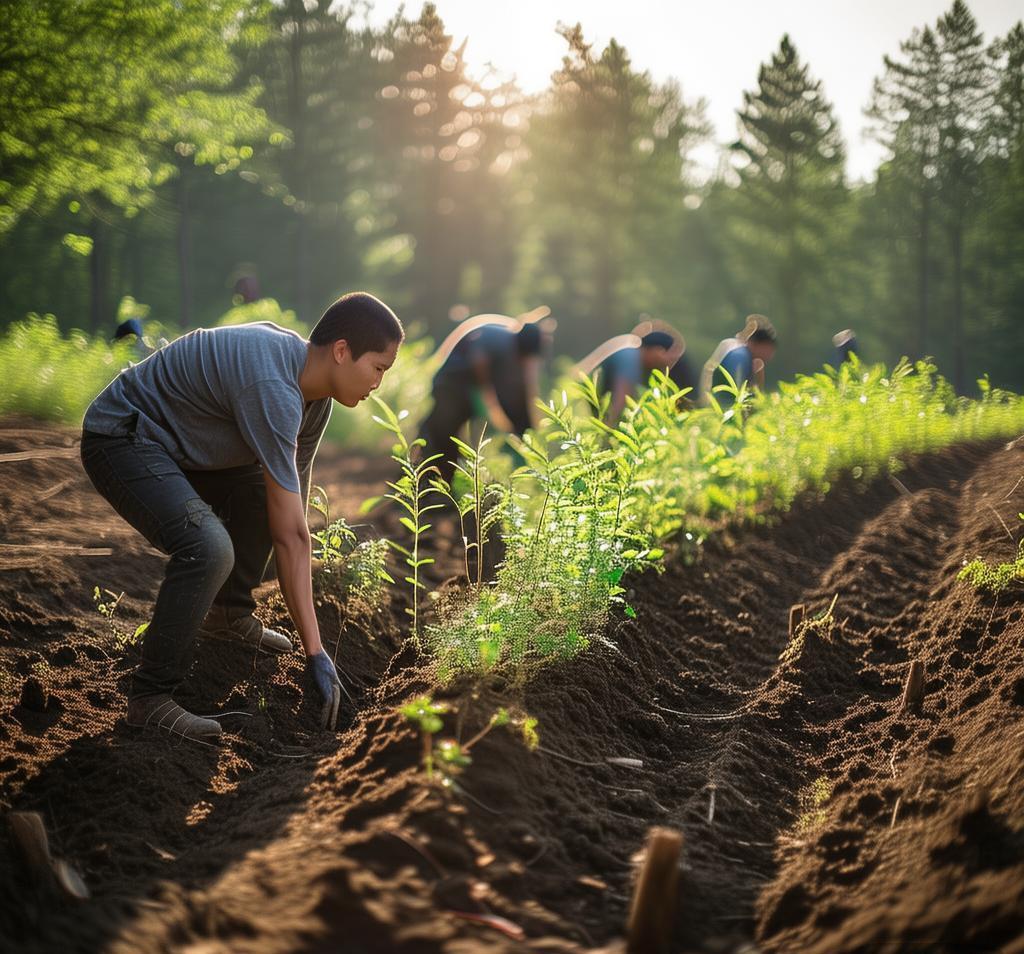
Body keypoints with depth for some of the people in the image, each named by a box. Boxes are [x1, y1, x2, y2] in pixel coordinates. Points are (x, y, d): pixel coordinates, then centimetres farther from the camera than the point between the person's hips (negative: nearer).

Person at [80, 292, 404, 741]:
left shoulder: (315, 389, -1)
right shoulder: (273, 389, -31)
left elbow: (293, 514, 4)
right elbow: (289, 536, -30)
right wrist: (315, 654, -26)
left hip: (172, 441, 10)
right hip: (120, 439, -10)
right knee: (208, 548, -28)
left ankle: (228, 614, 24)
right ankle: (149, 697, -16)